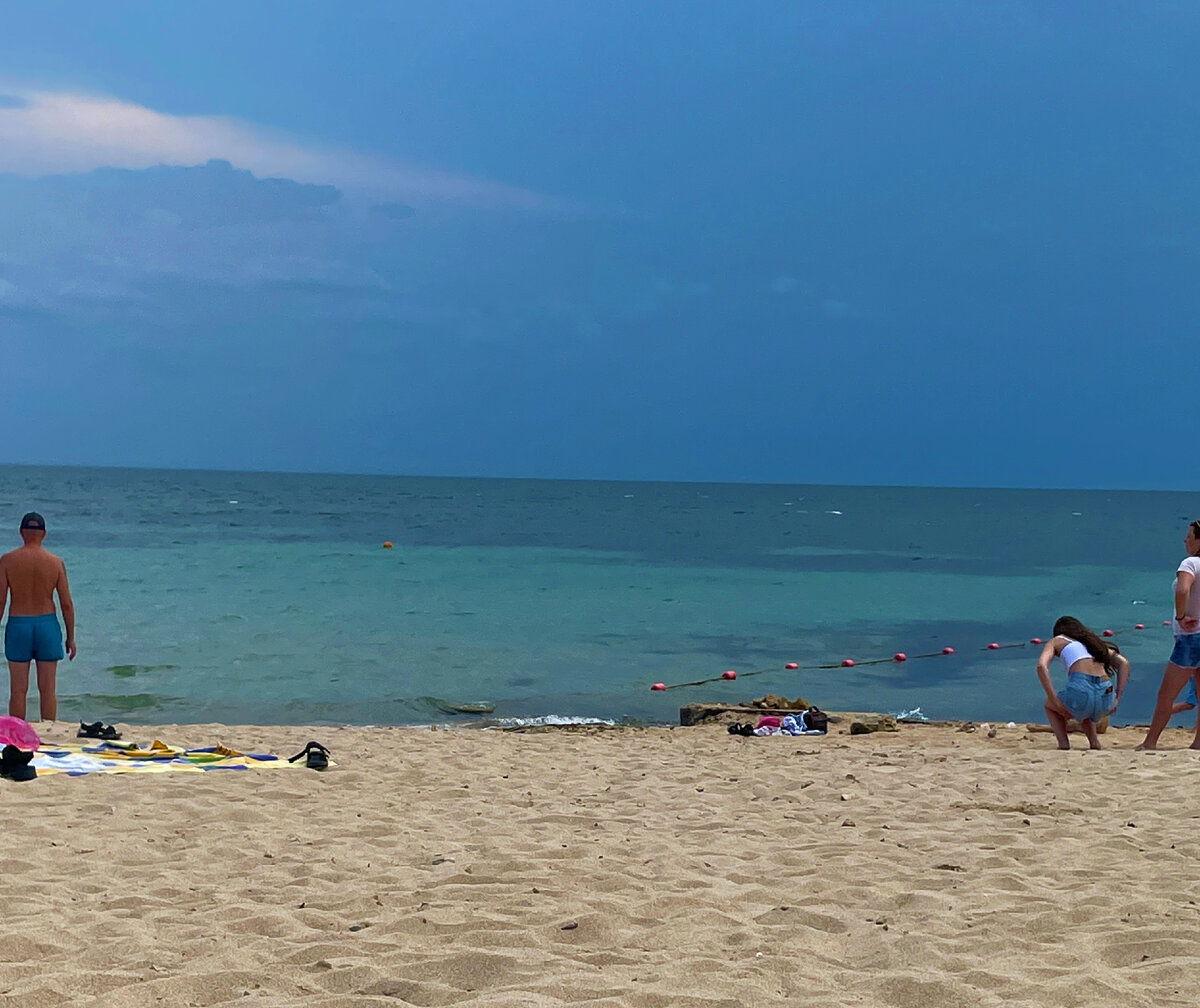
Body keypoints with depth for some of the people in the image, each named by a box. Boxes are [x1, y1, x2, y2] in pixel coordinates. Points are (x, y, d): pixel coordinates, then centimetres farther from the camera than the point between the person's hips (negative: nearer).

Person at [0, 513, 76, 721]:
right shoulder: (56, 562, -3)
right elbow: (66, 604, -2)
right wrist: (71, 637, 6)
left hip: (18, 625, -1)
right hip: (47, 624, 1)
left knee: (18, 690, 5)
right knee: (48, 689, 6)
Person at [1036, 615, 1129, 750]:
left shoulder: (1057, 640, 21)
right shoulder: (1095, 642, 33)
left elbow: (1042, 666, 1)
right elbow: (1124, 663, 20)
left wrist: (1054, 700, -1)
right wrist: (1117, 699, 15)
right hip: (1106, 696, 4)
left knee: (1050, 707, 31)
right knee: (1083, 710, 41)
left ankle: (1064, 745, 8)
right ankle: (1094, 742, 17)